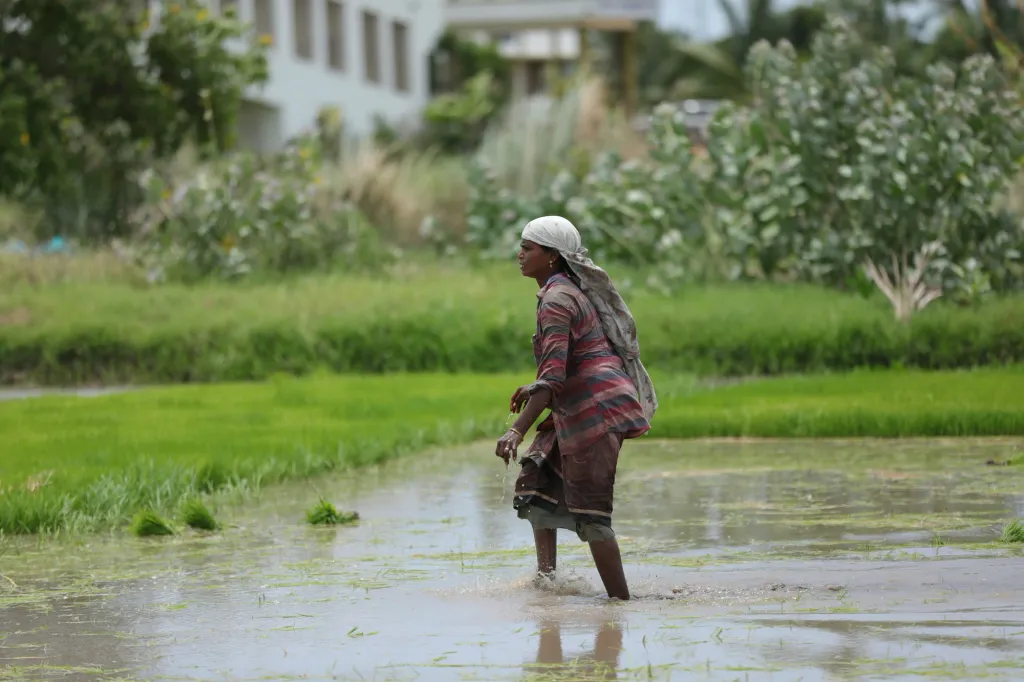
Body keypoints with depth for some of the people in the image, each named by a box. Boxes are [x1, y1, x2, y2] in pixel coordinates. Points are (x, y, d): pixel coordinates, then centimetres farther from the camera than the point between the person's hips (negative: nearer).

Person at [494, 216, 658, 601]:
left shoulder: (557, 300, -16)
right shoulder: (571, 289, 15)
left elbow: (554, 377, -25)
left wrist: (517, 431, -29)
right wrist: (537, 389, 26)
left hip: (596, 409, -11)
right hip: (580, 408, 11)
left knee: (590, 512, -9)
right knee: (535, 482, 12)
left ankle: (620, 599, -6)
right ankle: (546, 575, 8)